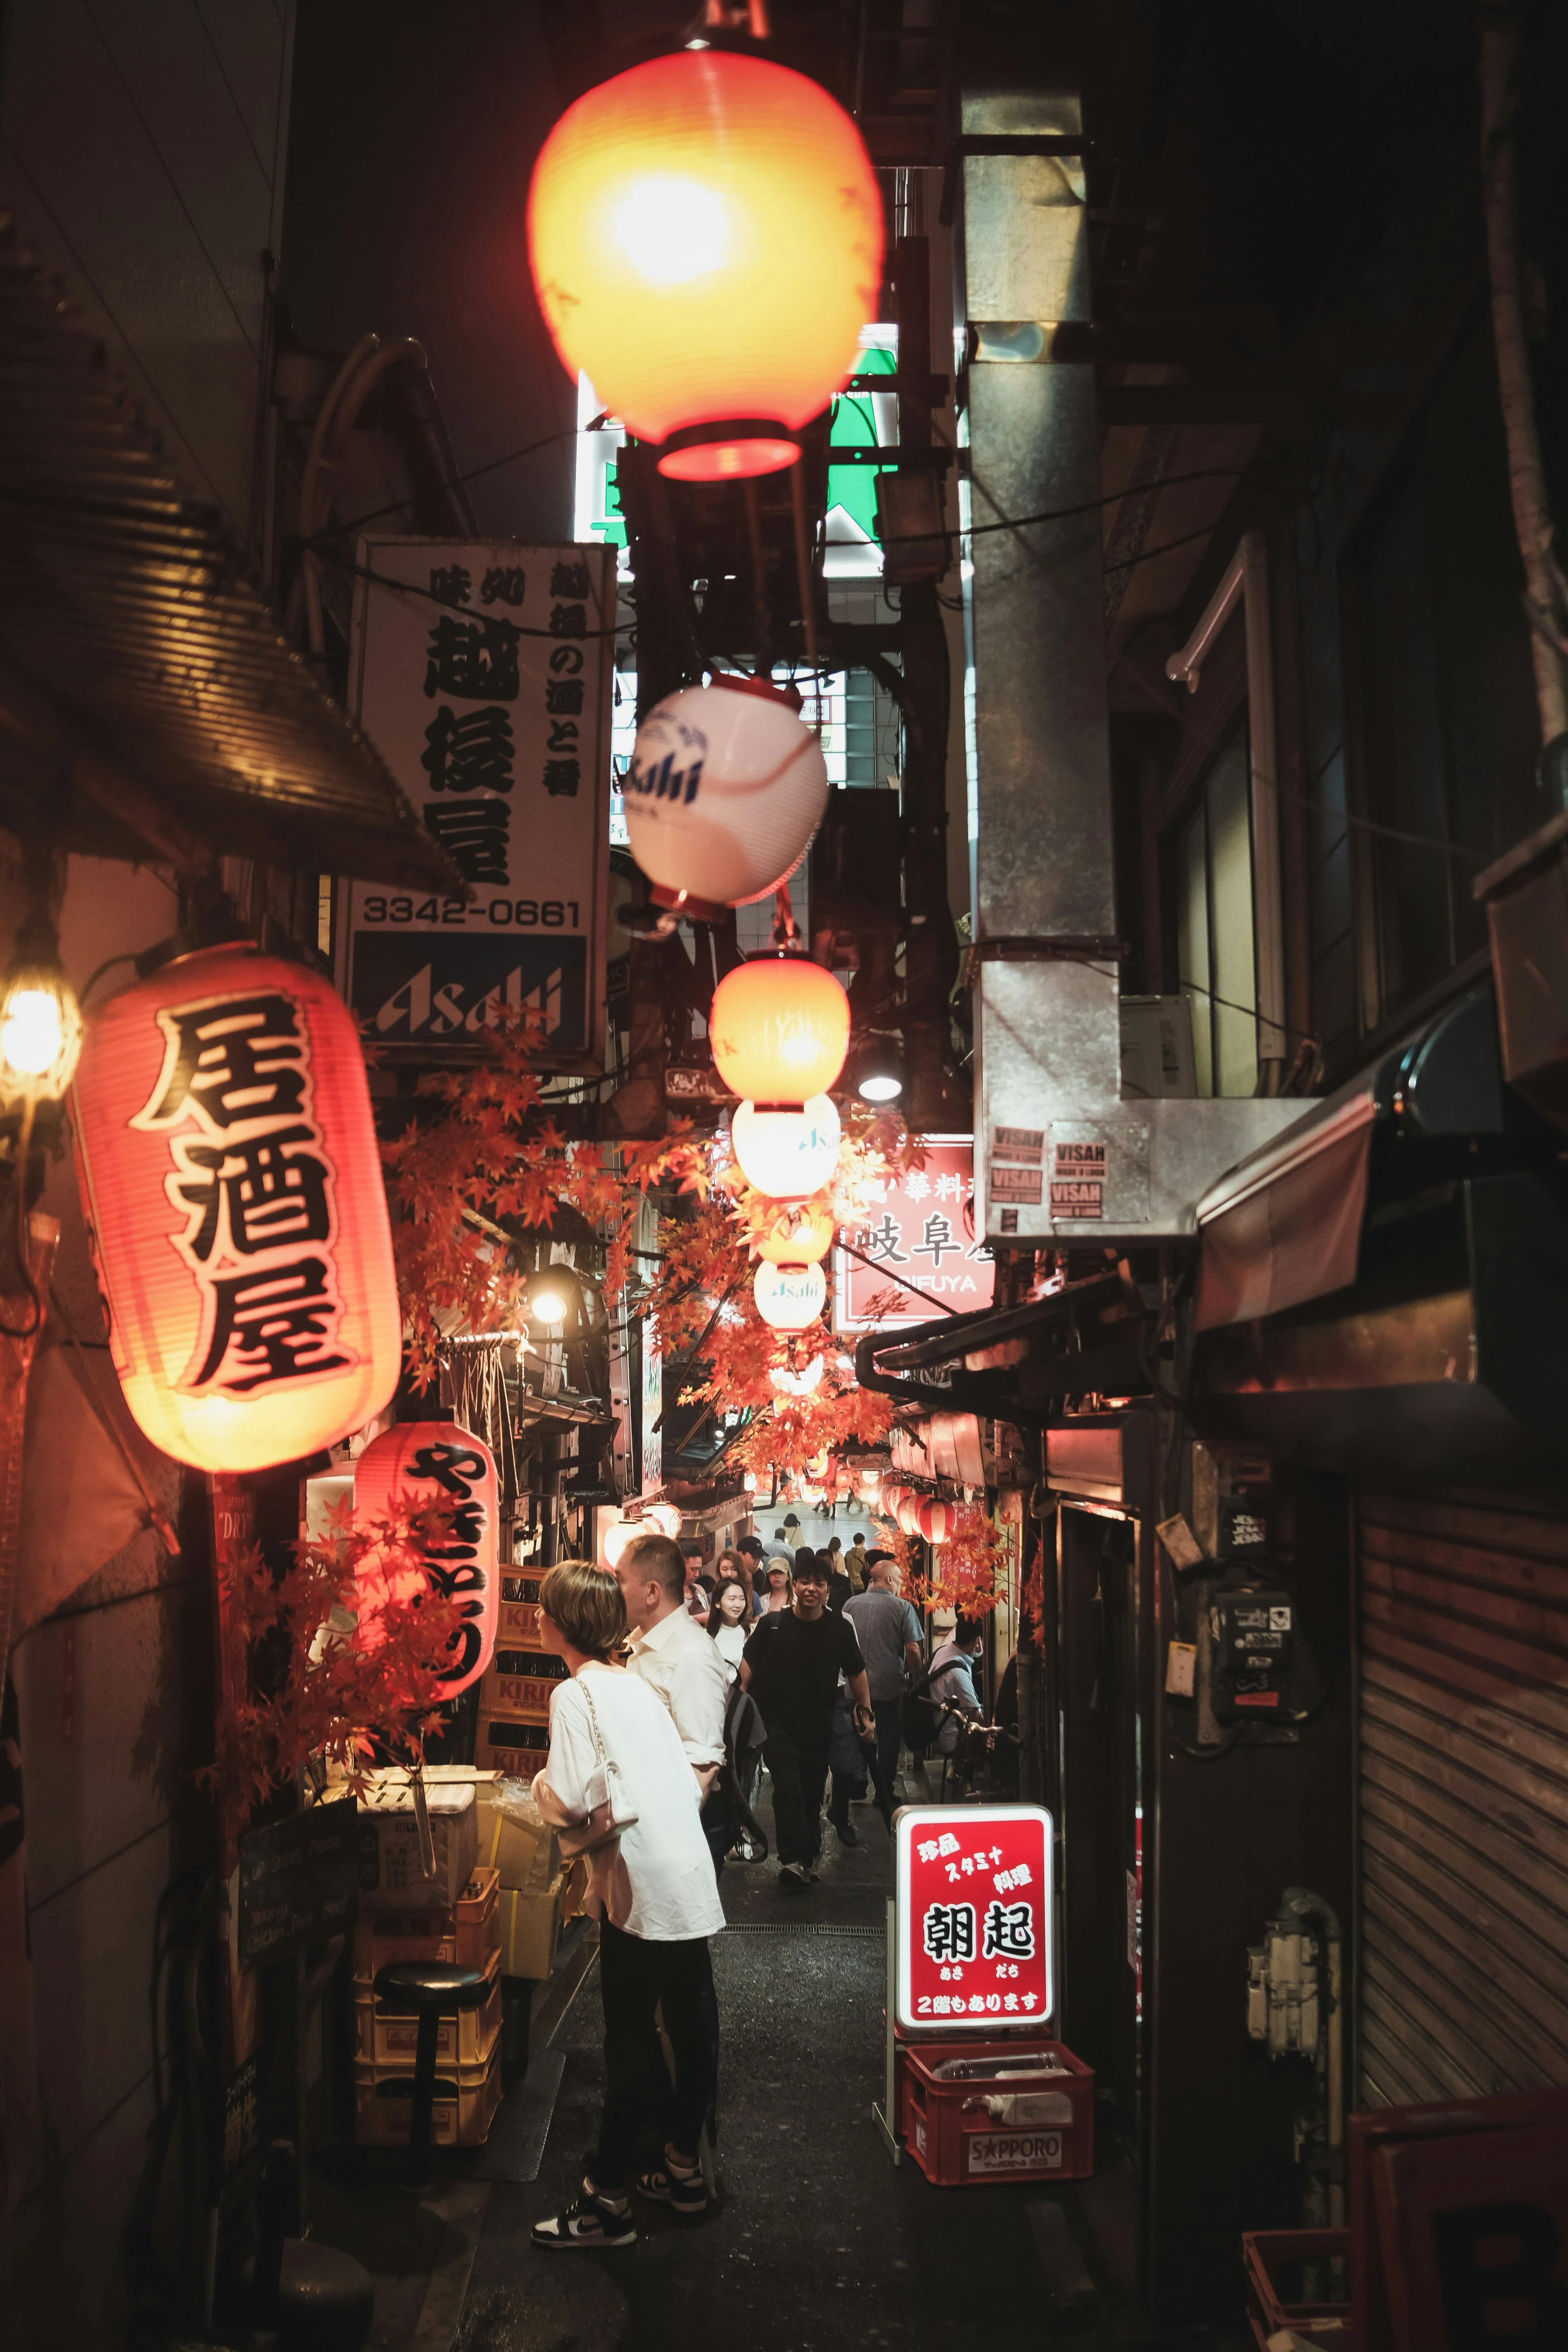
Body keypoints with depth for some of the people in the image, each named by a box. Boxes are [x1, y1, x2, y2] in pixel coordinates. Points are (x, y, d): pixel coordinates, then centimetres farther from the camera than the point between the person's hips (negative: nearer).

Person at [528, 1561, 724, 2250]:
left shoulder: (576, 1694, -10)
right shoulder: (635, 1685, 13)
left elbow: (571, 1804, -18)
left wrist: (540, 1785, 1)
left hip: (640, 1889, -8)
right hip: (691, 1879, 8)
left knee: (631, 2043, 0)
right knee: (690, 2027, 16)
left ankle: (607, 2200, 10)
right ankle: (684, 2169, 29)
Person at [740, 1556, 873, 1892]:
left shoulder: (840, 1629, -3)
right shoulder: (772, 1624, -7)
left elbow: (856, 1672, 8)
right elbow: (748, 1664, 1)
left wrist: (866, 1712, 8)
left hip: (818, 1727, 2)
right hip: (778, 1723, -2)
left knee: (813, 1795, 10)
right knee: (788, 1790, -15)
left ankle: (807, 1860, 25)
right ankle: (794, 1860, -15)